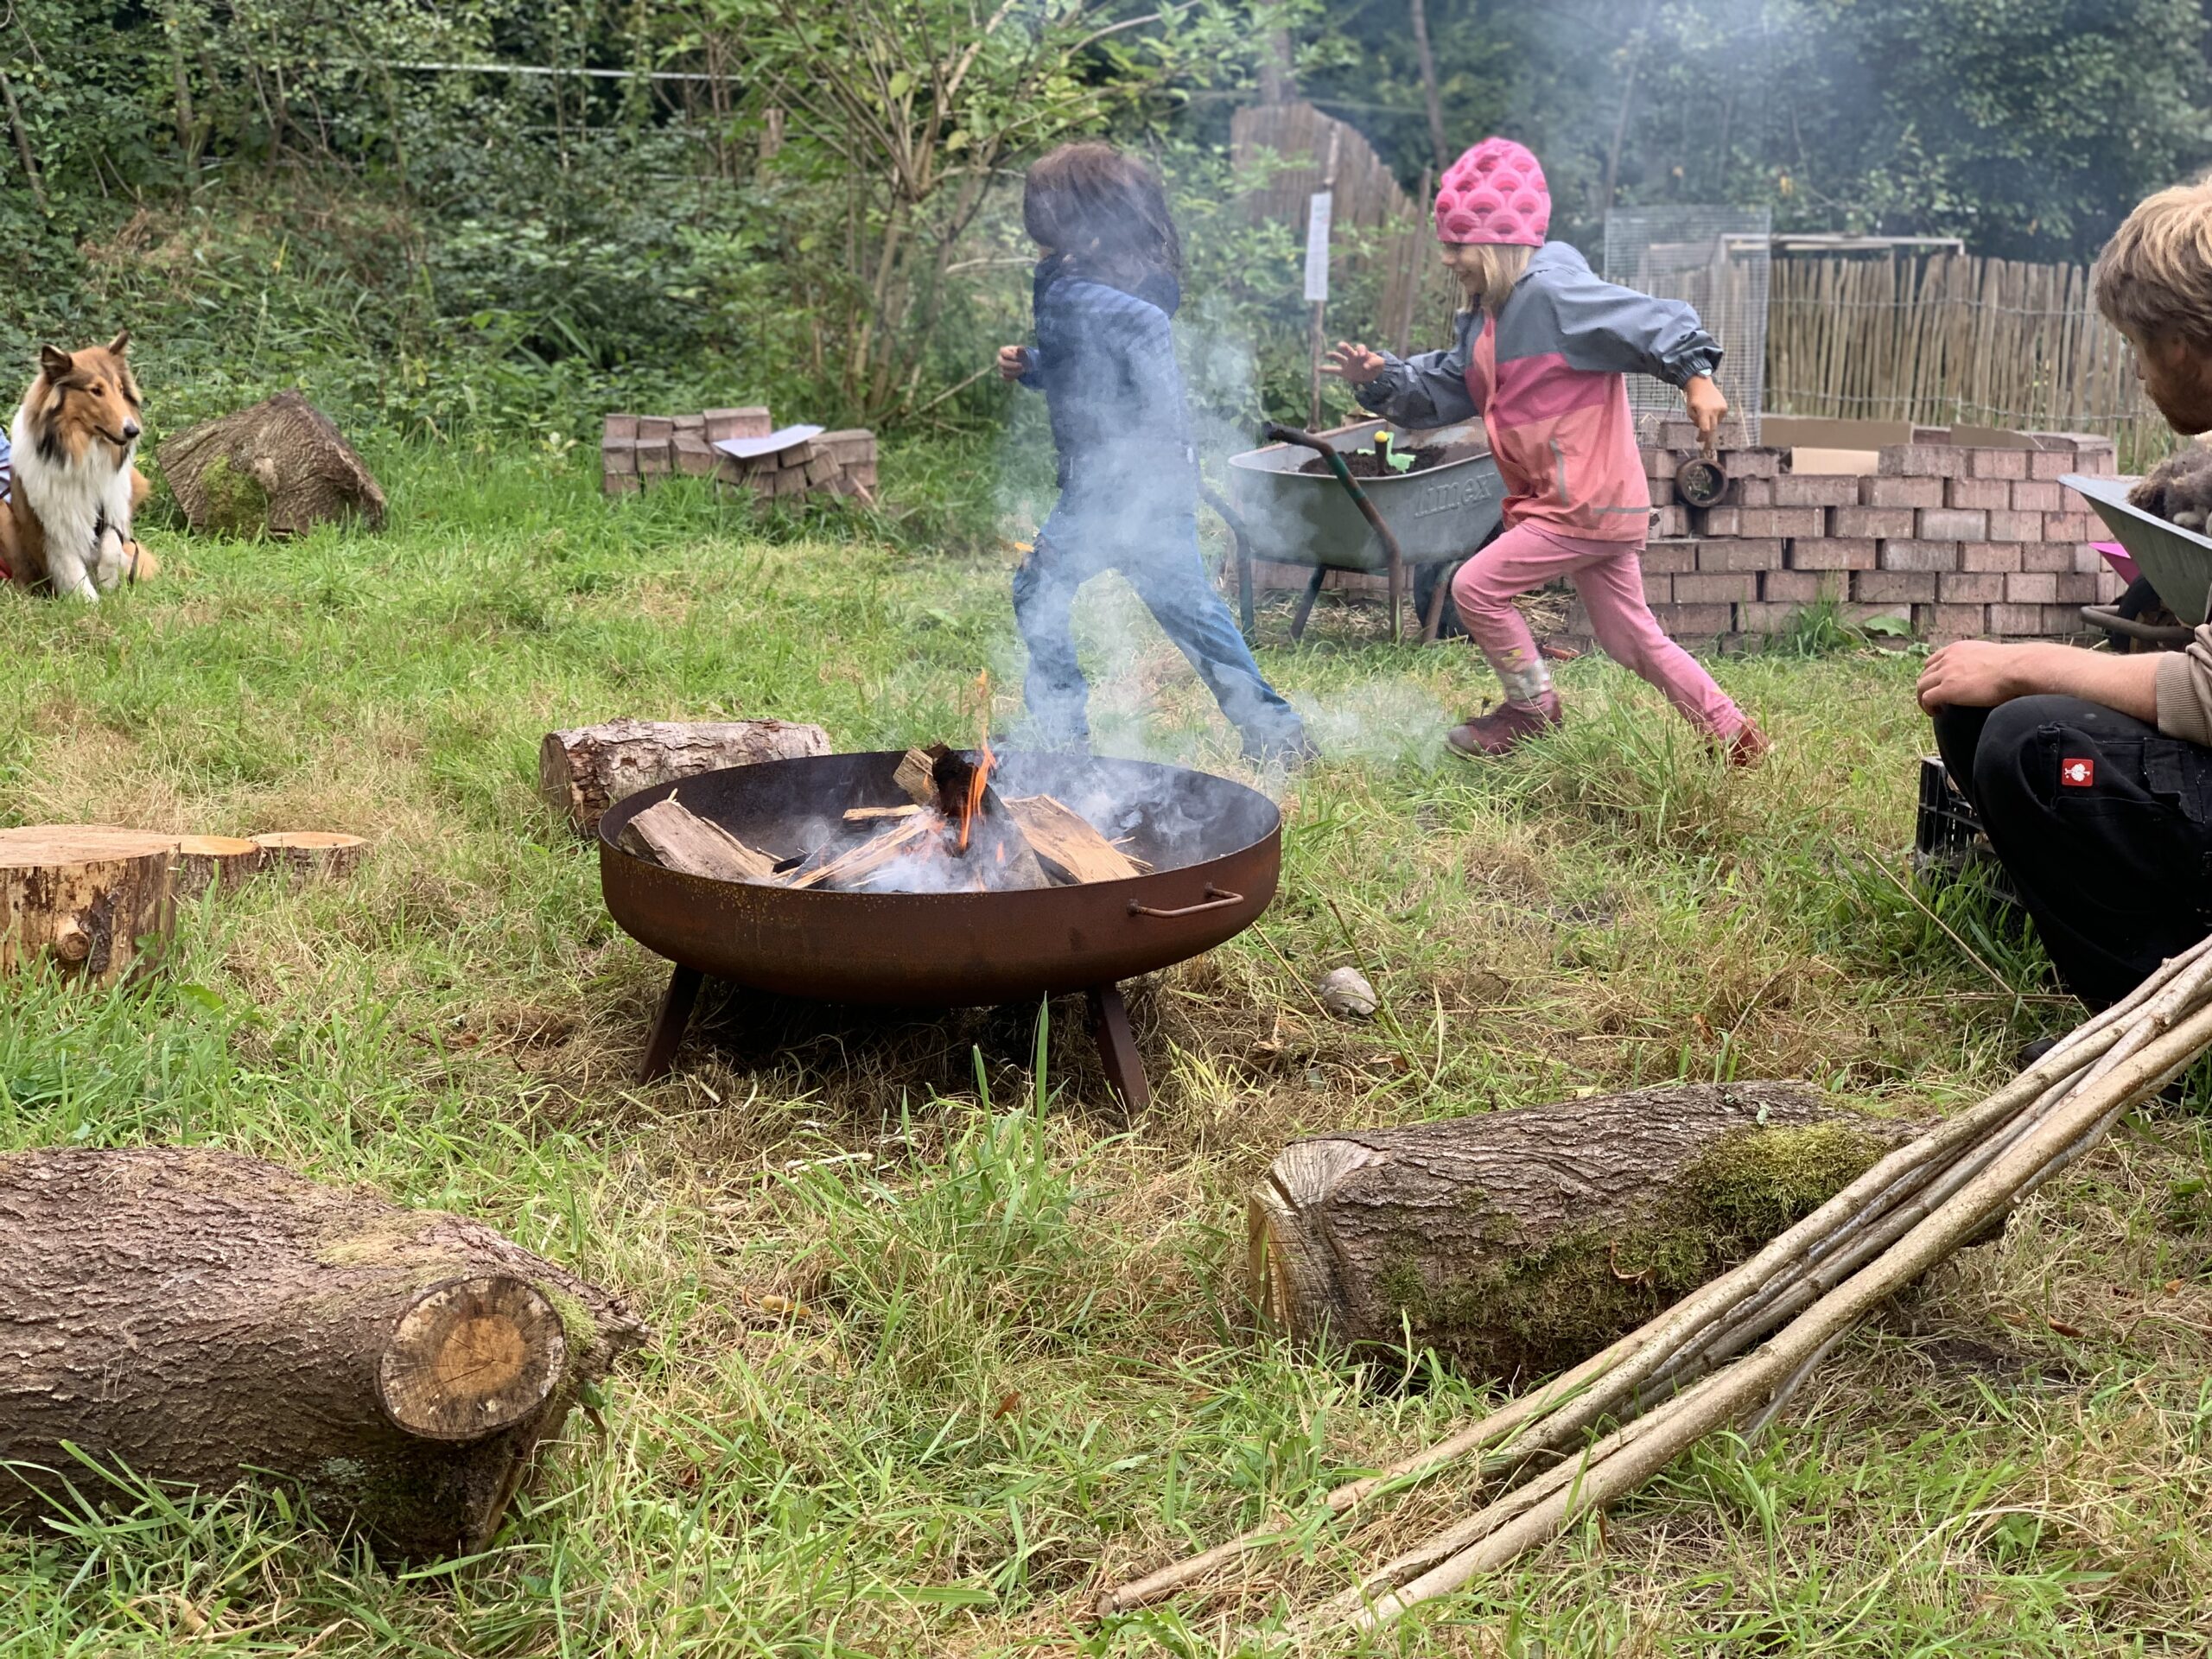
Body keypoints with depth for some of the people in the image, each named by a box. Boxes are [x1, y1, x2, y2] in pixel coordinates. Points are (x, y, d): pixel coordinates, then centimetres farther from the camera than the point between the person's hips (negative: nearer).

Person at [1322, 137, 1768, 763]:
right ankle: (1732, 733, 24)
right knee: (1630, 636, 15)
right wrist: (1381, 379, -1)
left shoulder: (1554, 294, -16)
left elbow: (1654, 321, -22)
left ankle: (1532, 707, 11)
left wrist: (1696, 376, -36)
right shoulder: (1484, 321, 13)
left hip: (1589, 505, -10)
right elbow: (1439, 391, 15)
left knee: (1477, 585, -6)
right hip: (1593, 505, 10)